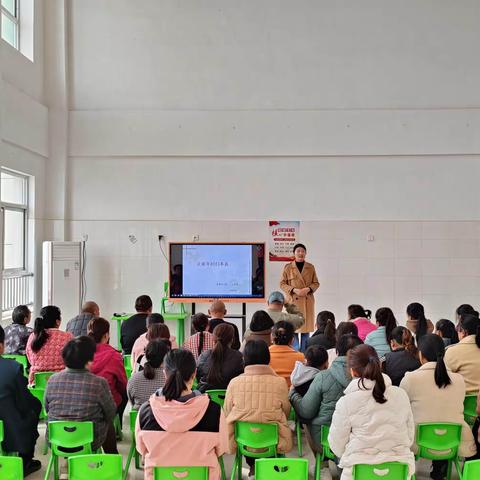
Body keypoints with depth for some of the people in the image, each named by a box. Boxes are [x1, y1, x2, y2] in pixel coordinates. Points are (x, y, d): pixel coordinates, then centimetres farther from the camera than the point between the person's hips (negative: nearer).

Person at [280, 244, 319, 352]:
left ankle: (303, 353, 15)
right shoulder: (288, 267, 3)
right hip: (293, 300, -2)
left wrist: (308, 289, -9)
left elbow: (316, 283, 12)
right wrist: (294, 290, -12)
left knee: (306, 327, 4)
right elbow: (282, 283, 3)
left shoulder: (311, 267, 9)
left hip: (307, 301, 2)